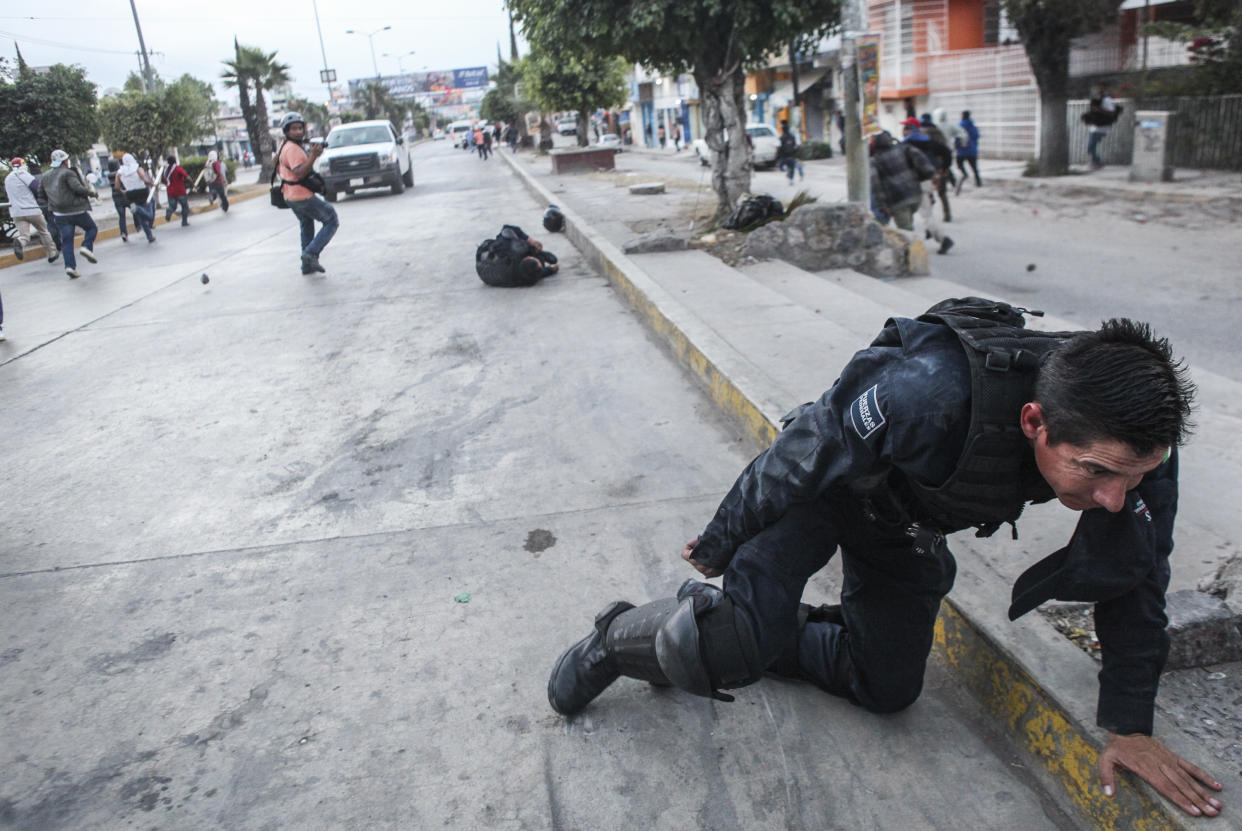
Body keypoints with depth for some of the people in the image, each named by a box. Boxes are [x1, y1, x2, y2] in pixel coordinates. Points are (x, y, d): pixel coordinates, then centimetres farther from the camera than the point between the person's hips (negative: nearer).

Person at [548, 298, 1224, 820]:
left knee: (887, 688, 11)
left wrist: (1129, 726, -6)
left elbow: (1134, 574, -10)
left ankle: (765, 630, 32)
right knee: (732, 651, -22)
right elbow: (798, 460, -29)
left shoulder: (1127, 440, -27)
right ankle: (619, 637, 10)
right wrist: (718, 545, -12)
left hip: (904, 524, 6)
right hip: (822, 482, -5)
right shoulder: (929, 393, -45)